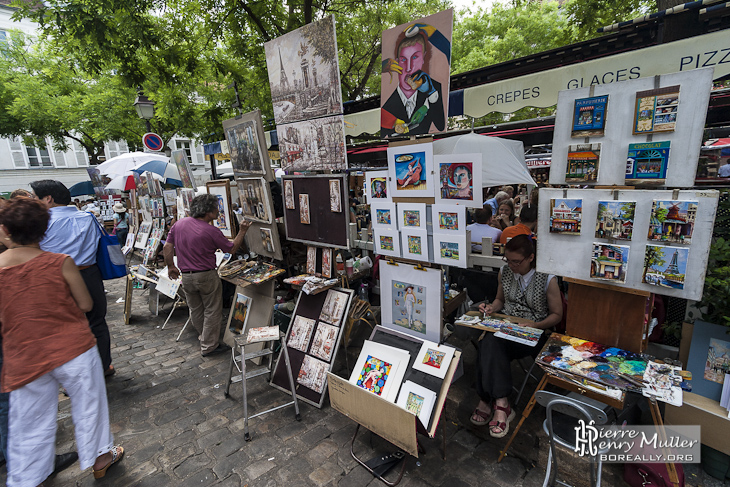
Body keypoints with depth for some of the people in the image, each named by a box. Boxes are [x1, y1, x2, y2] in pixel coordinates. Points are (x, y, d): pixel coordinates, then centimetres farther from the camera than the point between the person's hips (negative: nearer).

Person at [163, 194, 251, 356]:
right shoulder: (212, 231, -17)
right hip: (206, 276, -6)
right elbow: (232, 249, -7)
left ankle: (206, 338, 38)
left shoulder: (179, 224, 0)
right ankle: (209, 346, 14)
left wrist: (171, 266, 16)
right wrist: (242, 231, 0)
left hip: (186, 276, 6)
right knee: (212, 311, 7)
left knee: (196, 310, 20)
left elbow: (167, 248, 4)